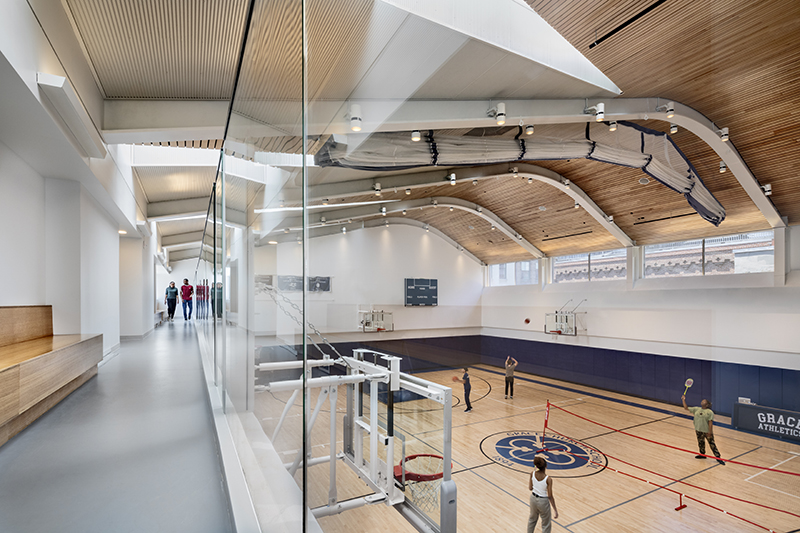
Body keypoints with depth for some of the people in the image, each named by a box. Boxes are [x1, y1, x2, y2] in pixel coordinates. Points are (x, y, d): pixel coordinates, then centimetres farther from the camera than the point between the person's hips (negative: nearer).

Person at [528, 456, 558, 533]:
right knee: (546, 525, 19)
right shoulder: (548, 479, -27)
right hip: (543, 501, -5)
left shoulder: (532, 474, -14)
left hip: (533, 498, 5)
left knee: (532, 518, 31)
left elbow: (530, 488, -2)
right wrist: (555, 510, -8)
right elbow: (550, 496, -19)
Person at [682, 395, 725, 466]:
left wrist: (710, 432, -17)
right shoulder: (696, 409, 5)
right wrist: (683, 400, 4)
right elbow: (686, 408, 10)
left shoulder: (710, 412, -12)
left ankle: (718, 458, 10)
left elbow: (710, 422, -14)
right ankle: (702, 454, 34)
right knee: (701, 443, 18)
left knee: (712, 444, -1)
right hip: (699, 430, 6)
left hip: (707, 431, -6)